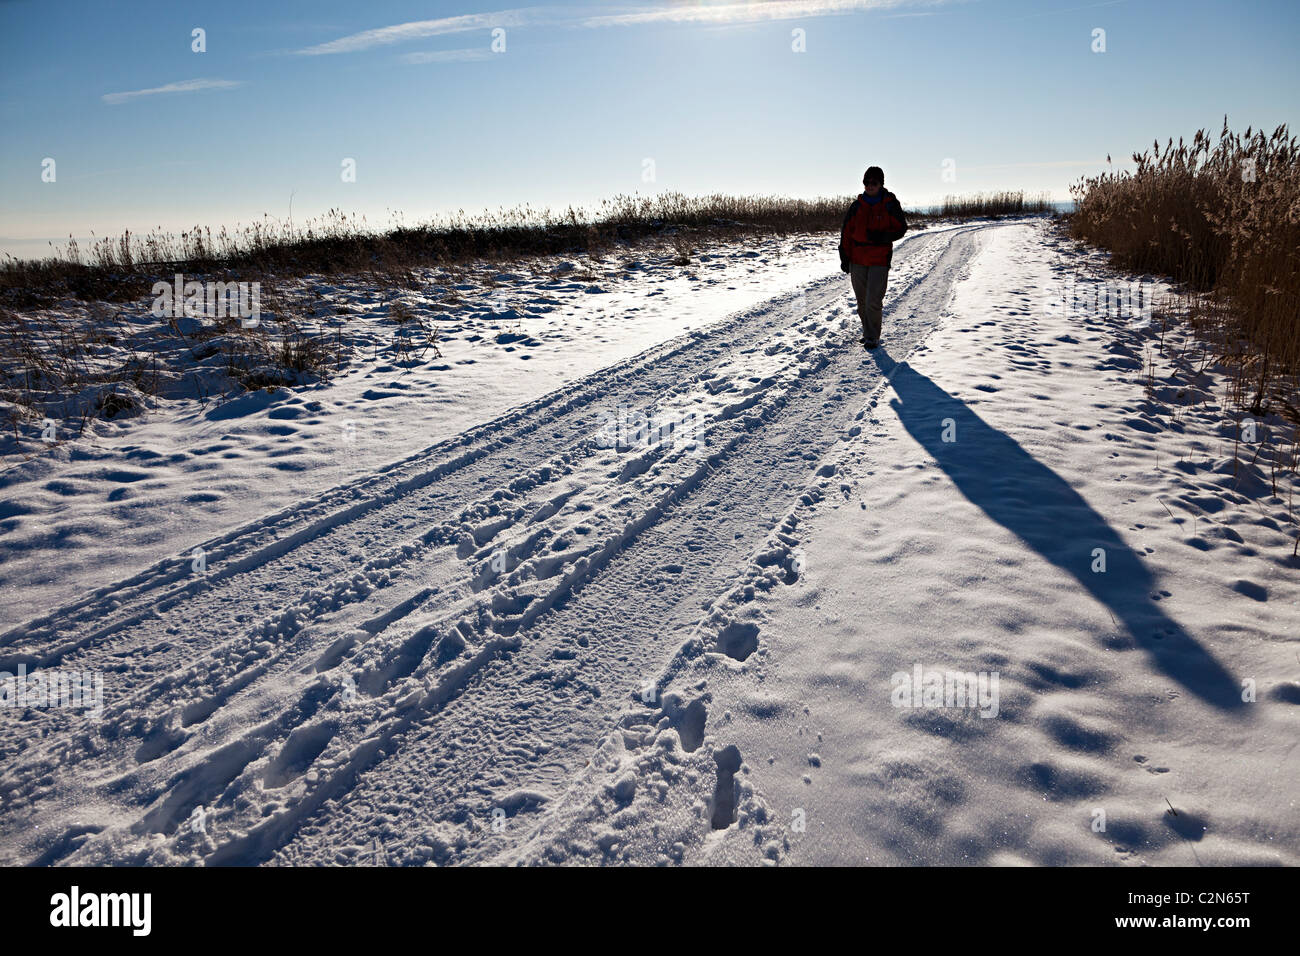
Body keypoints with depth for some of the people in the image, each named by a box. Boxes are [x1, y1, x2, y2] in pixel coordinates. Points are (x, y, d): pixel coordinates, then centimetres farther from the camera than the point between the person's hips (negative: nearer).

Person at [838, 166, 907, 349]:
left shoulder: (891, 205, -2)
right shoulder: (857, 205, 6)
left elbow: (900, 229, 0)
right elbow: (846, 231, 10)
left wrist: (882, 236, -18)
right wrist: (844, 257, 5)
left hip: (880, 260, -4)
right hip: (857, 259, 4)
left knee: (874, 301, -11)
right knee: (862, 301, 11)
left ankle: (873, 337, -1)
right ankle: (868, 331, 27)